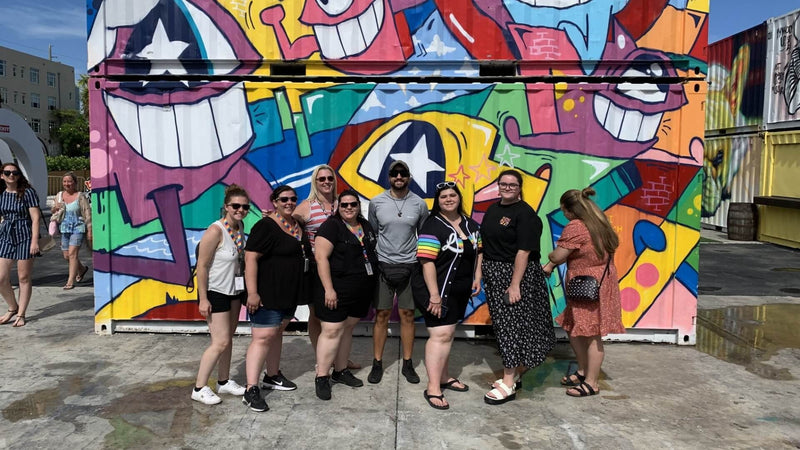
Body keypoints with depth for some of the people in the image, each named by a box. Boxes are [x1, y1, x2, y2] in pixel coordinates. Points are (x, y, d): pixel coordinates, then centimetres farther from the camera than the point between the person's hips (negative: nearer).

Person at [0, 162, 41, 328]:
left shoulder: (27, 192, -6)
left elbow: (36, 218, -9)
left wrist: (35, 241, -14)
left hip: (25, 236, -4)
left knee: (24, 278, 3)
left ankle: (21, 314, 15)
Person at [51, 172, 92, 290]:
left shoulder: (80, 196, -6)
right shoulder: (59, 195, 10)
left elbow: (87, 214, -7)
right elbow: (53, 212, 20)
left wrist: (89, 231, -10)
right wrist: (55, 208, -5)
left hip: (77, 228, -6)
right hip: (64, 229, 6)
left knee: (72, 253, -14)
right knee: (66, 256, 11)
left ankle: (71, 281, -9)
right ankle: (82, 269, 38)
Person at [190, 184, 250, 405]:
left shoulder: (240, 226, 2)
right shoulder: (215, 231, -21)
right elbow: (201, 266, -20)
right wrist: (203, 299, -20)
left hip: (234, 290, 8)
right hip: (215, 292, -8)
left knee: (228, 339, 15)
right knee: (221, 342, -7)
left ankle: (224, 382, 29)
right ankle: (199, 388, 7)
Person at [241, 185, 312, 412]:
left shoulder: (297, 225, 11)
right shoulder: (265, 226, -15)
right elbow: (250, 258, -21)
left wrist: (300, 290, 23)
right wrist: (252, 292, -26)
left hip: (289, 293, 9)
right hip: (267, 294, -9)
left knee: (277, 332, 19)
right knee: (263, 337, -11)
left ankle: (273, 376, 33)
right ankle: (251, 390, -8)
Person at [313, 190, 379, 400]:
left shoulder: (366, 226, 12)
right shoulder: (331, 226, -9)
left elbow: (373, 252, 23)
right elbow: (321, 257, -16)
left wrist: (371, 288, 17)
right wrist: (329, 289, -21)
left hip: (362, 291, 7)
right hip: (337, 289, -6)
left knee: (347, 328, 13)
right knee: (332, 330, -6)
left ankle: (340, 371, 25)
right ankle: (321, 377, 2)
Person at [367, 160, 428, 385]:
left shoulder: (419, 204, 0)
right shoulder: (376, 202, 0)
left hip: (410, 266, 0)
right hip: (383, 265, 0)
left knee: (407, 315, 7)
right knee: (381, 316, 4)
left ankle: (407, 364, 19)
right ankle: (377, 364, 16)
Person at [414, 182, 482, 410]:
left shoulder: (471, 225, 8)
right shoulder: (432, 226, -14)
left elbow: (479, 252, 18)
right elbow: (427, 262, -20)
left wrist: (477, 278, 6)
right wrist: (434, 295, -24)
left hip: (461, 291, 7)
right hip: (440, 291, -7)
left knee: (448, 333, 16)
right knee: (440, 335, -10)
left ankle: (444, 377, 29)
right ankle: (433, 388, -5)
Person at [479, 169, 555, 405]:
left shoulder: (525, 214, -12)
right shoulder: (492, 210, 12)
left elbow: (523, 251, -18)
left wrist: (515, 284, -22)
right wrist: (480, 272, 11)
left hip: (517, 274, -8)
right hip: (494, 274, 8)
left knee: (512, 325, -3)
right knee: (502, 324, 12)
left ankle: (508, 384, 4)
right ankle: (513, 375, 26)